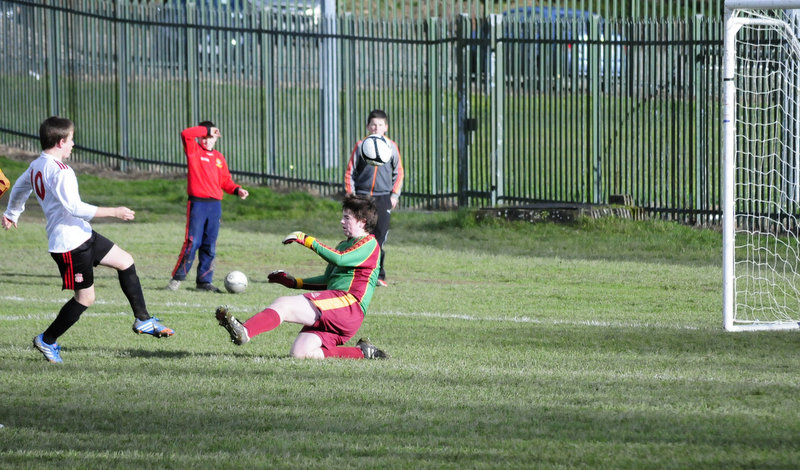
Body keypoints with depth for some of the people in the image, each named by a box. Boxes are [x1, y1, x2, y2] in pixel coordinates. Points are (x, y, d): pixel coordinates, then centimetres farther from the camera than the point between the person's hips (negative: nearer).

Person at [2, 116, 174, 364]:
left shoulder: (36, 166, 9)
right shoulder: (60, 171, -23)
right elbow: (74, 207, -28)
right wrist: (114, 212, -21)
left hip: (82, 235, 11)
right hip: (70, 243, -11)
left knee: (125, 261, 14)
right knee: (85, 297, -1)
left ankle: (143, 320, 19)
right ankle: (47, 341, 14)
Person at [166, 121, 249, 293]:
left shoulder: (219, 158, 16)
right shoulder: (194, 151, 2)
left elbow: (226, 181, 17)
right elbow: (186, 134, -15)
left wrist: (237, 190, 1)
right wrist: (206, 130, -10)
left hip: (215, 204, 5)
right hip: (197, 203, -5)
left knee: (210, 246, 5)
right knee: (192, 242, -10)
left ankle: (205, 280, 11)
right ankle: (177, 278, -1)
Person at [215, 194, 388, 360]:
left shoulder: (369, 243, 0)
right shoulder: (344, 245, 31)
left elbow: (340, 259, -18)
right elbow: (327, 280, 34)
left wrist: (308, 241, -17)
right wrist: (294, 282, 25)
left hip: (348, 302, -10)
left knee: (283, 304, -25)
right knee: (298, 353, -8)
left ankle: (243, 332, -47)